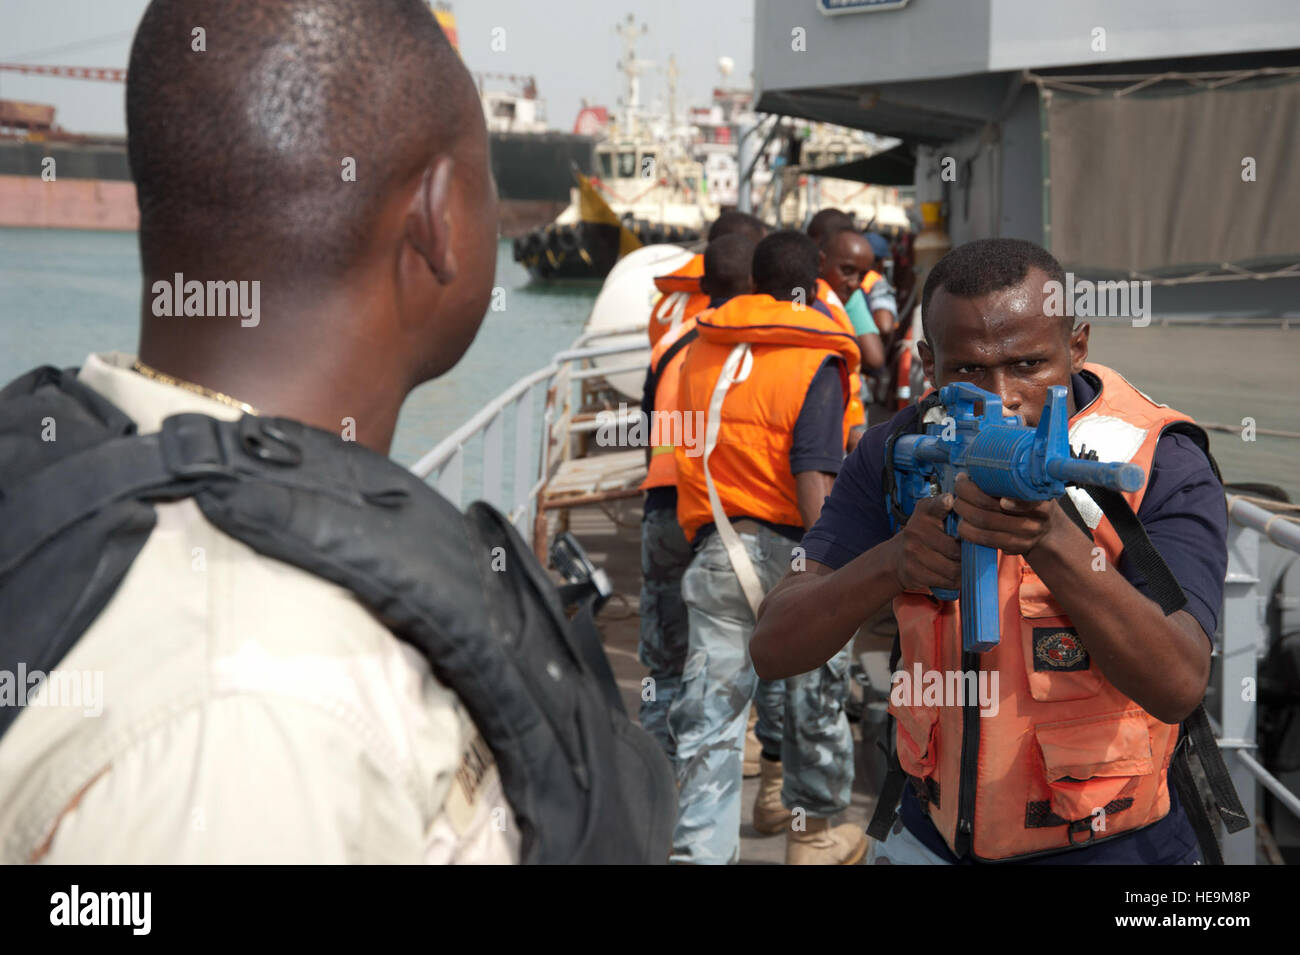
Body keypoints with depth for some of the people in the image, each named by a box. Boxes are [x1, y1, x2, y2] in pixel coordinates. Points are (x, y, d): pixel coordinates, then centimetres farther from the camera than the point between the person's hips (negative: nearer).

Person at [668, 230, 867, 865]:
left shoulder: (702, 351, 7)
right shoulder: (815, 364, -10)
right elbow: (813, 479, -19)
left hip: (716, 550, 4)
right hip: (790, 549, -3)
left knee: (712, 711, 3)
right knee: (815, 694, 16)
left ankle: (700, 848, -4)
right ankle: (813, 835, 30)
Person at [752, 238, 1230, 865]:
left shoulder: (1161, 463, -15)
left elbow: (1178, 687, -28)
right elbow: (774, 649, -13)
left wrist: (1053, 541, -41)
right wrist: (891, 563, -31)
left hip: (1107, 845, -2)